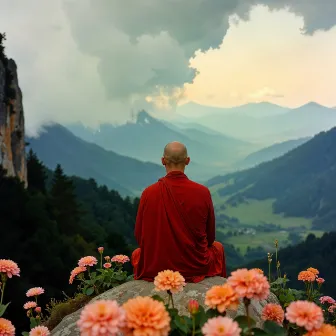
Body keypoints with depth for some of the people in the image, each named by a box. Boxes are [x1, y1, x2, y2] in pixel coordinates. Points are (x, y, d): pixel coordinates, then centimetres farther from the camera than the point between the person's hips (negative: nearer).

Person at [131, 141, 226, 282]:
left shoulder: (148, 193, -12)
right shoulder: (202, 192, -13)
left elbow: (140, 237, -1)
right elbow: (210, 237, -1)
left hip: (154, 269, 0)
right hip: (196, 267, 0)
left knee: (136, 253, 35)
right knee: (218, 247, 33)